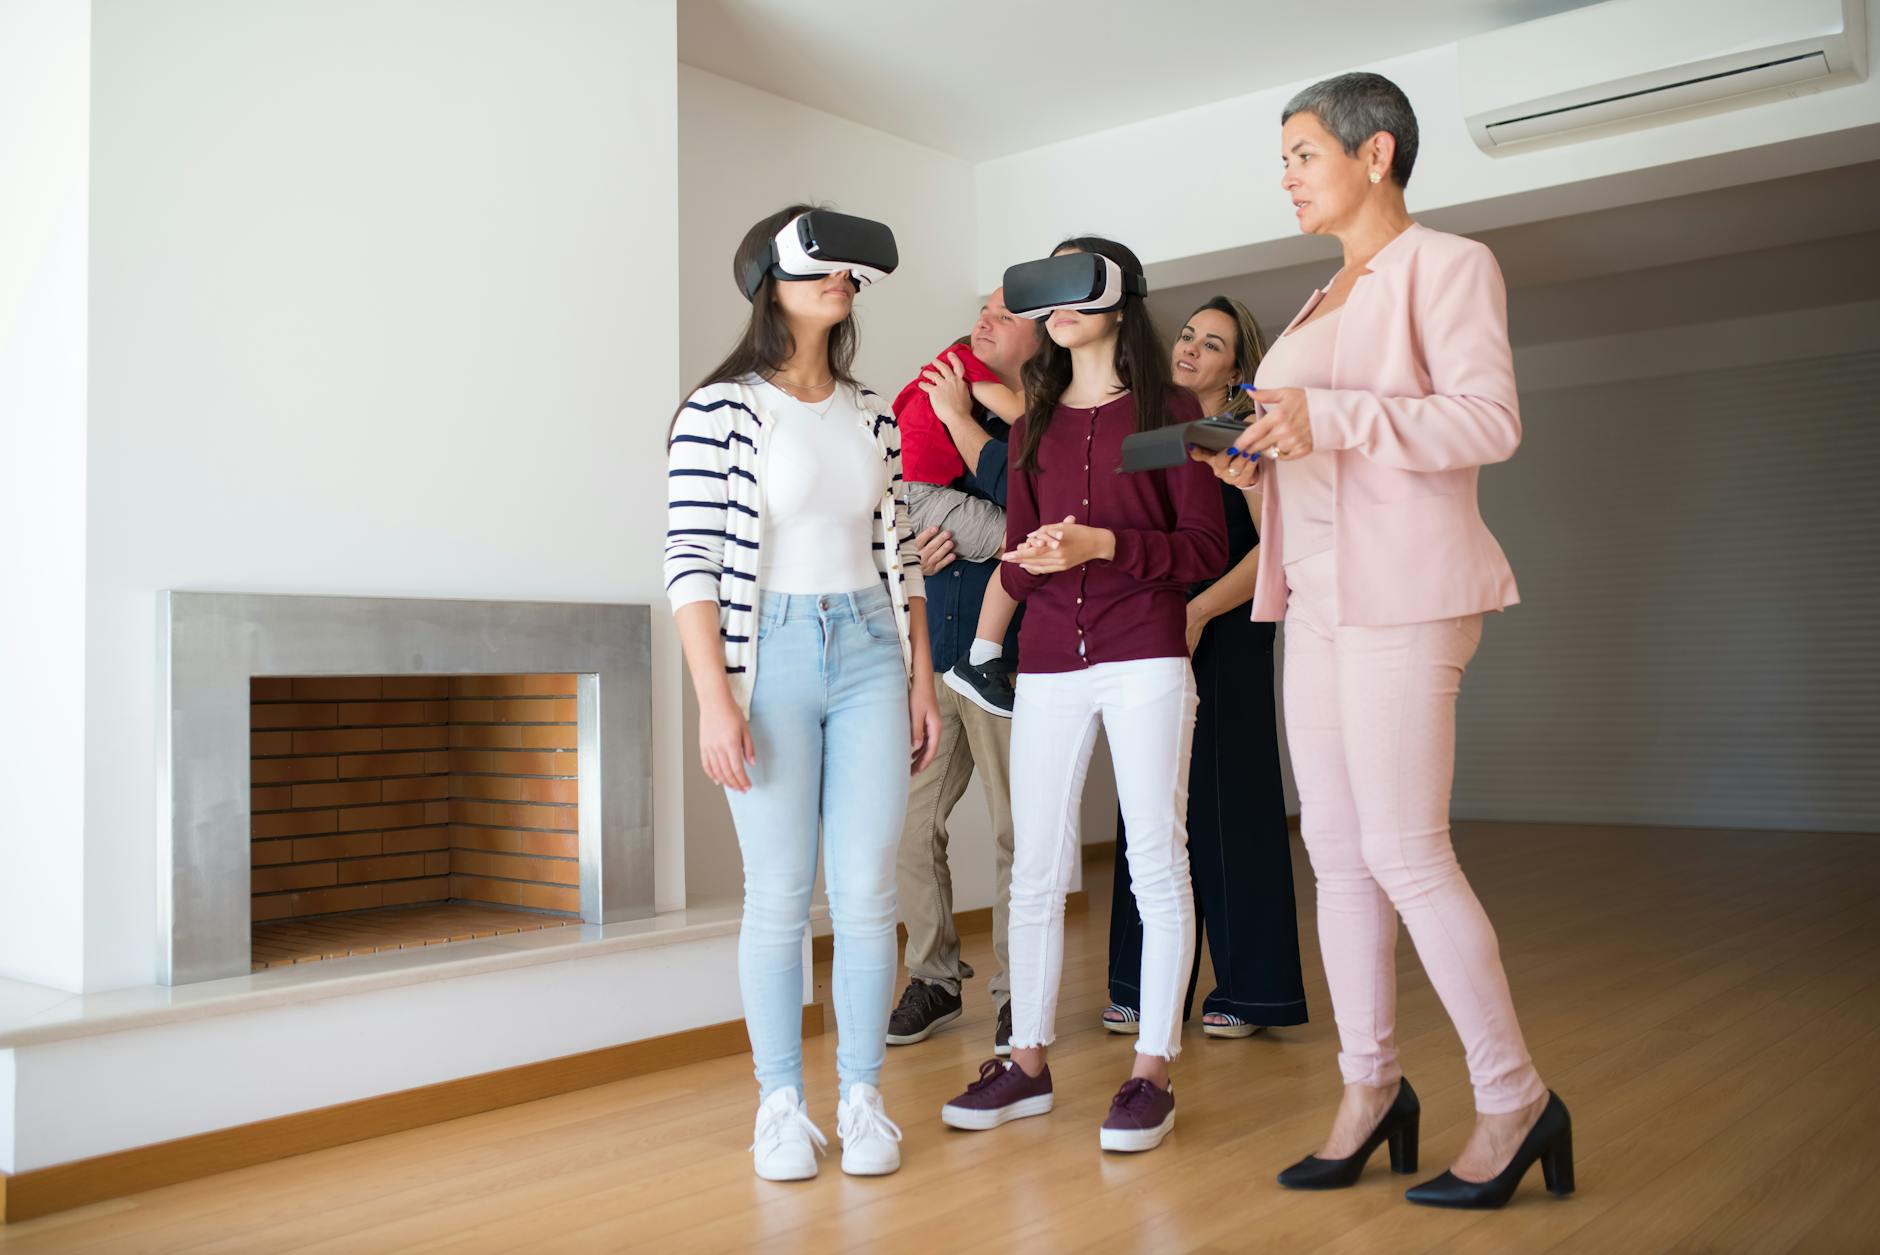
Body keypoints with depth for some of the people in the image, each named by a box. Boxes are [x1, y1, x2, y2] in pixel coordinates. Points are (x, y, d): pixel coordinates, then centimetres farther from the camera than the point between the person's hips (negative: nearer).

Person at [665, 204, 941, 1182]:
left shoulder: (872, 416, 12)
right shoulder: (721, 410, -4)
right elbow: (692, 561, -8)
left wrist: (922, 683, 12)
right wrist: (714, 699, -14)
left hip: (869, 655, 4)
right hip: (770, 656, -4)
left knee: (868, 892, 3)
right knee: (779, 895, 0)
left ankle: (862, 1098, 16)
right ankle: (781, 1103, 15)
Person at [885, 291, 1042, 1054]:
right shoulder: (946, 406, 16)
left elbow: (1021, 501, -20)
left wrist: (960, 419, -10)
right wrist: (920, 546, 2)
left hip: (1004, 658, -5)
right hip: (934, 649, 5)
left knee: (1016, 833, 1)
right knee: (911, 822, 5)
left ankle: (1016, 994, 14)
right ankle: (934, 979, 20)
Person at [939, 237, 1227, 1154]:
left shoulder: (1168, 410, 4)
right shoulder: (1035, 424, 17)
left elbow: (1206, 546, -2)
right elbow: (1017, 556, 16)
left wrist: (1102, 545, -14)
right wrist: (1031, 560, -7)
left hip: (1145, 659, -4)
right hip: (1048, 663, 4)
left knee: (1156, 862, -3)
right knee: (1035, 869, 4)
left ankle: (1151, 1072, 5)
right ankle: (1028, 1062, 14)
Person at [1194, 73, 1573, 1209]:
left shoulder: (1445, 264, -3)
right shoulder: (1322, 303, 22)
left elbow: (1490, 421, -14)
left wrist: (1327, 418, -22)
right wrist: (1256, 459, 7)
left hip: (1403, 593, -8)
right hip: (1319, 597, 8)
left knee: (1404, 855, -9)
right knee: (1337, 852, 7)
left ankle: (1516, 1101, 6)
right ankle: (1371, 1088, 18)